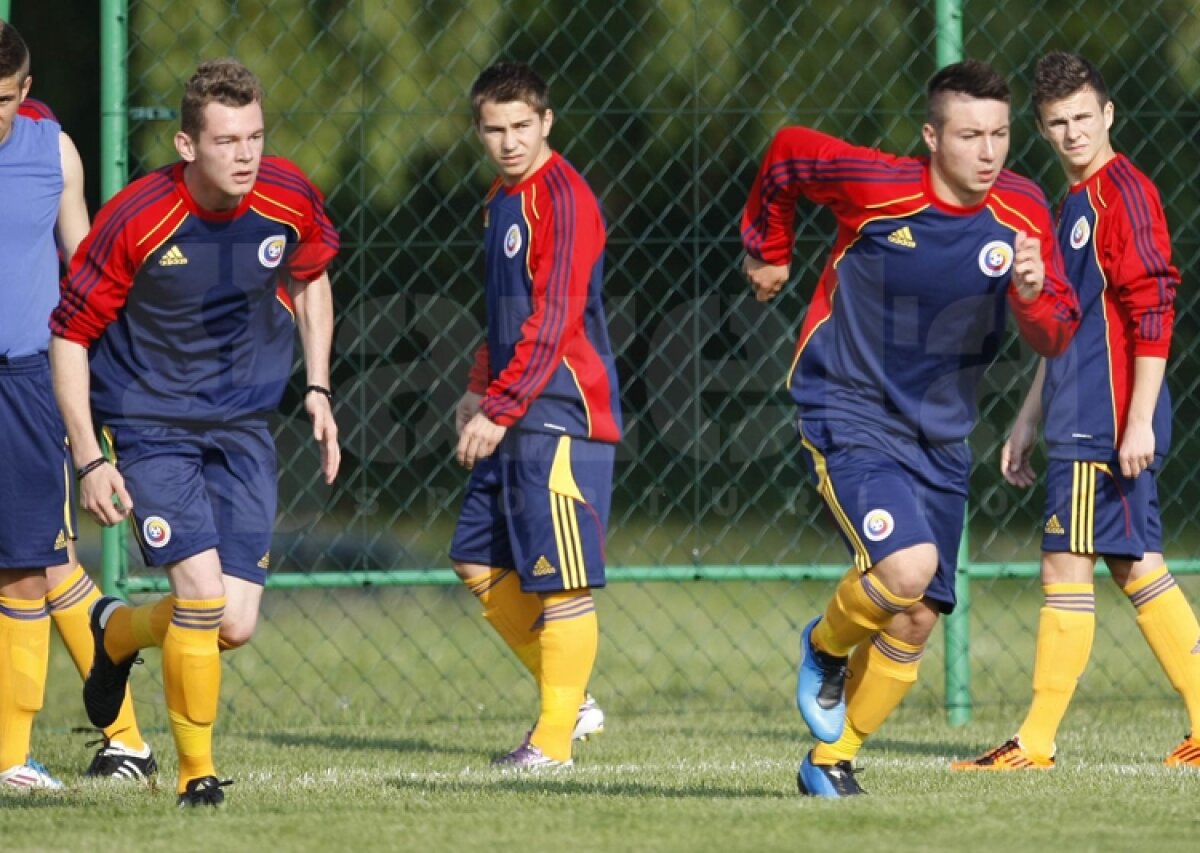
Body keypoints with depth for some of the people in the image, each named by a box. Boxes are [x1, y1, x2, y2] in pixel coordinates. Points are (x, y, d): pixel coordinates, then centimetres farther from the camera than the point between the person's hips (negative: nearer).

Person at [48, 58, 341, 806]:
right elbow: (71, 333, -10)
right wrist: (89, 458, -14)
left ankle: (118, 631, 32)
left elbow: (311, 278, 14)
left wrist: (318, 390, 7)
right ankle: (196, 771, 1)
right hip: (152, 426, -4)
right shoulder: (136, 221, -21)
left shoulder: (290, 199, -10)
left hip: (243, 426, 4)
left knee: (236, 624, -2)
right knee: (203, 590, -19)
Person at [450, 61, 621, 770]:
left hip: (563, 415, -10)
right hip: (516, 419, 10)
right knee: (482, 566, 12)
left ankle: (555, 738, 0)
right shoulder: (503, 200, 16)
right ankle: (572, 702, 21)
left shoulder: (563, 198, -13)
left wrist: (500, 410, -21)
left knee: (560, 578, -6)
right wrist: (481, 391, 21)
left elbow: (554, 321, -19)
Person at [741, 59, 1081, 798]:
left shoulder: (1023, 211, -7)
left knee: (917, 621, 5)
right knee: (907, 566, -27)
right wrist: (770, 251, 16)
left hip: (940, 436, 5)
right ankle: (827, 645, 6)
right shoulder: (874, 184, -18)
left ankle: (832, 763, 26)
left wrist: (1035, 294, -29)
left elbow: (1057, 336, -5)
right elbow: (788, 153, 1)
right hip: (848, 417, -5)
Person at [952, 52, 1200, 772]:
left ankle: (1037, 743, -5)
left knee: (1067, 564, -7)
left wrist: (1138, 419, -21)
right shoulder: (1075, 204, 19)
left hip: (1107, 423, -10)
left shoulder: (1125, 193, -11)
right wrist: (1029, 421, 26)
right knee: (1137, 565, 9)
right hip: (1081, 420, 10)